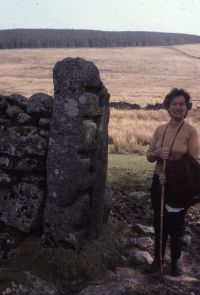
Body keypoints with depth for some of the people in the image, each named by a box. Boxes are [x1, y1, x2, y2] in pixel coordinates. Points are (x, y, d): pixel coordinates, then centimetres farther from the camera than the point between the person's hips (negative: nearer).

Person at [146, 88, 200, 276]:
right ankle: (158, 259, 34)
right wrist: (158, 152, -17)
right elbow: (149, 156, 6)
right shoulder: (160, 129, 1)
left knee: (176, 226, 11)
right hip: (159, 182, 4)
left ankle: (176, 260, 34)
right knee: (159, 224, 15)